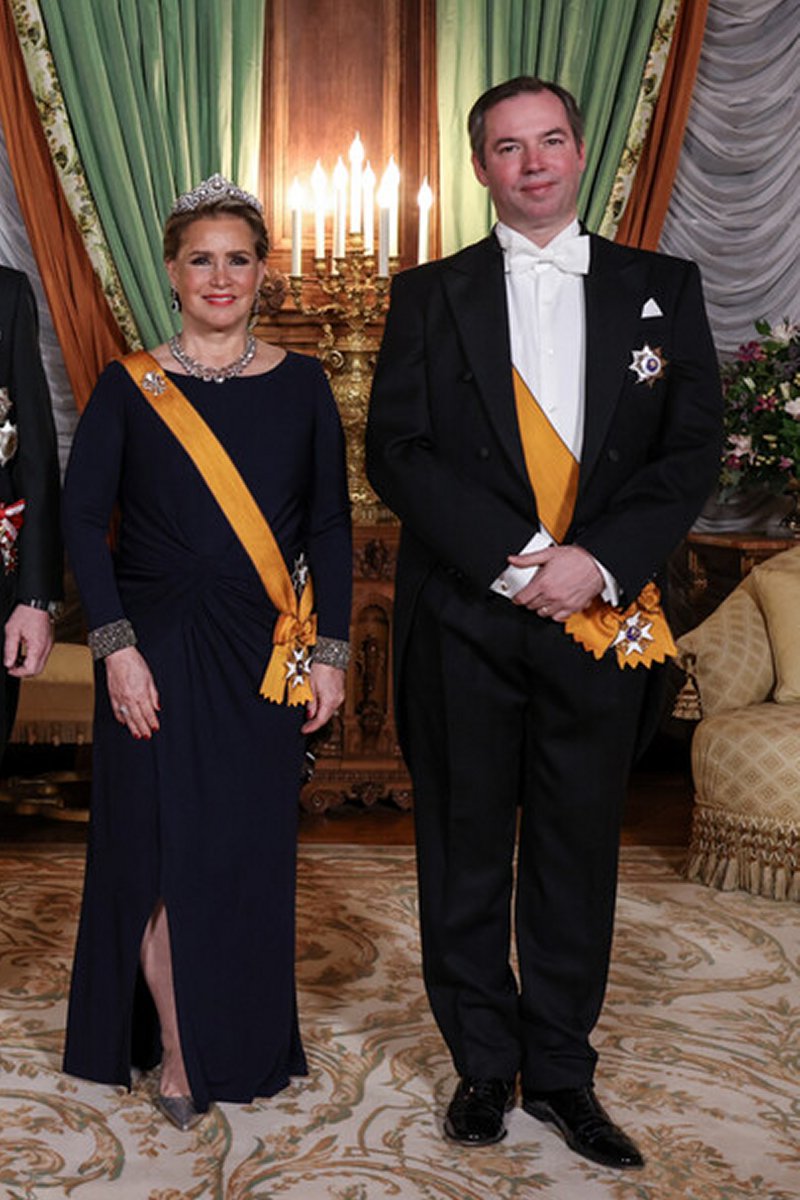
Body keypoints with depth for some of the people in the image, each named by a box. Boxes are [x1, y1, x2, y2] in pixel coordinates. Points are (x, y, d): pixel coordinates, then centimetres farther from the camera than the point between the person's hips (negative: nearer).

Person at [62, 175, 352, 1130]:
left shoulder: (300, 385, 5)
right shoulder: (129, 387, 1)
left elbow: (329, 525, 5)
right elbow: (81, 518, -3)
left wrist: (328, 649, -1)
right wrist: (116, 647, -12)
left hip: (264, 655, 1)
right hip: (158, 649, -1)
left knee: (251, 850, 8)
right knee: (160, 845, 2)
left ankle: (244, 1047, 27)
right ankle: (175, 1051, 18)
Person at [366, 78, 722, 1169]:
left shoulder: (663, 289, 9)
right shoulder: (429, 296, 7)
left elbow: (693, 449, 1)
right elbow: (397, 450, -3)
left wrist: (597, 559, -14)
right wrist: (514, 555, -15)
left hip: (606, 619, 1)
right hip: (464, 620, 0)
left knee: (579, 852, 9)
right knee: (466, 854, 8)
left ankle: (561, 1071, 25)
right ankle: (484, 1066, 25)